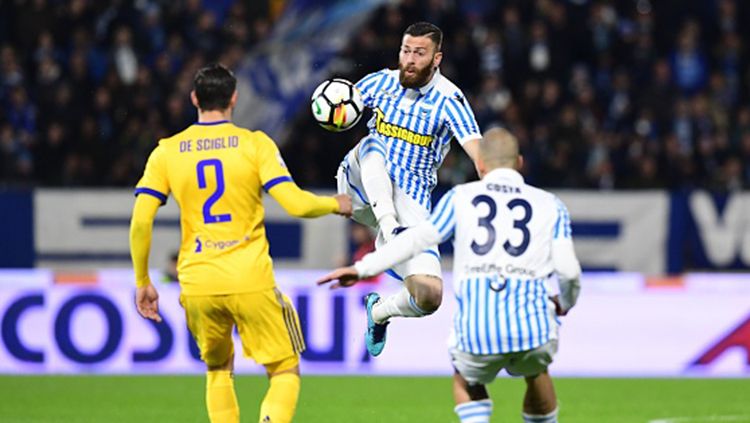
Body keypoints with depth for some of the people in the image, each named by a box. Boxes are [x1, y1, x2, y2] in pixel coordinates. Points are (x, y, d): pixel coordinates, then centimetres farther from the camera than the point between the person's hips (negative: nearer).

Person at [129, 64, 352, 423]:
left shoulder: (167, 152, 4)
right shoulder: (255, 144, -2)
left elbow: (140, 222, -2)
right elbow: (295, 204, -10)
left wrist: (142, 283, 9)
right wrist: (336, 205, 10)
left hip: (197, 285, 3)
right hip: (251, 283, -3)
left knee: (218, 370, 25)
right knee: (285, 373, 9)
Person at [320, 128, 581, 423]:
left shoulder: (461, 197, 14)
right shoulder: (550, 205, 15)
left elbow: (419, 238, 7)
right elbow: (568, 269, 7)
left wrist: (363, 268, 16)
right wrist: (565, 302, 29)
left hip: (477, 331, -1)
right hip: (532, 327, 1)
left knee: (465, 383, 31)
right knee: (536, 373, 36)